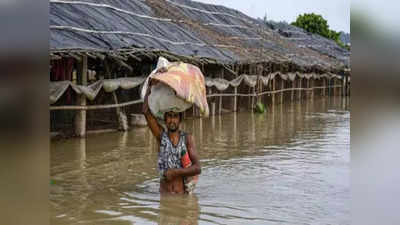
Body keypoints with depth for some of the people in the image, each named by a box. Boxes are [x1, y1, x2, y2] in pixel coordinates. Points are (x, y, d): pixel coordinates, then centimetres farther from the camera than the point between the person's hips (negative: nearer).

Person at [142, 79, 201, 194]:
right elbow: (146, 111, -5)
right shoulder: (161, 135, 5)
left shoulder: (187, 138, 2)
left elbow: (197, 168, -4)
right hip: (165, 193, 1)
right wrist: (151, 85, -4)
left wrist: (175, 172, -13)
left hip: (184, 193, -1)